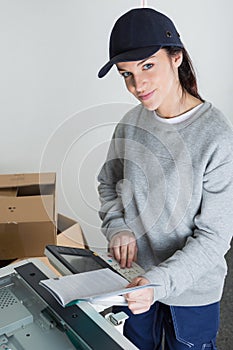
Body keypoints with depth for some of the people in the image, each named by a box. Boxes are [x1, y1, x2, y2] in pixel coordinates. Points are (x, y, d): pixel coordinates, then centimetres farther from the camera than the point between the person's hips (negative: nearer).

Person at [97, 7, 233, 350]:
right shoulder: (129, 125, -8)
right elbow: (108, 183, 8)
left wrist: (162, 281, -31)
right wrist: (117, 227, -10)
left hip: (192, 292, -4)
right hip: (135, 278, 5)